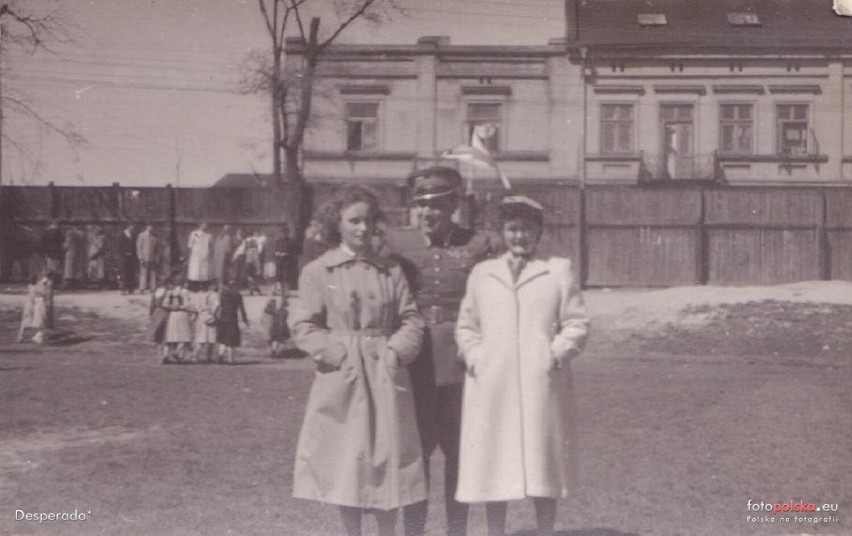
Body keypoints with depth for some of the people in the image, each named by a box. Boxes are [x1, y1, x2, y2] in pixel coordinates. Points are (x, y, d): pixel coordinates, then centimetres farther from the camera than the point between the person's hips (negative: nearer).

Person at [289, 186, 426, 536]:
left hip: (385, 378, 2)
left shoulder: (390, 271, 8)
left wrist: (395, 350, -8)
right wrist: (338, 353, -12)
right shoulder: (317, 272, 2)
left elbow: (411, 319, 8)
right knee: (346, 465, 4)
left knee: (389, 461, 2)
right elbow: (302, 327, -1)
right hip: (341, 379, -1)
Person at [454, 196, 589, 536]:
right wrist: (475, 357, 1)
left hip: (540, 384, -1)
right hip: (491, 386, 2)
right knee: (491, 466, 2)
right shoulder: (481, 273, 17)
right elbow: (466, 326, 18)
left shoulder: (559, 271, 11)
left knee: (543, 465, 0)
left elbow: (576, 324, 7)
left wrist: (555, 355, -6)